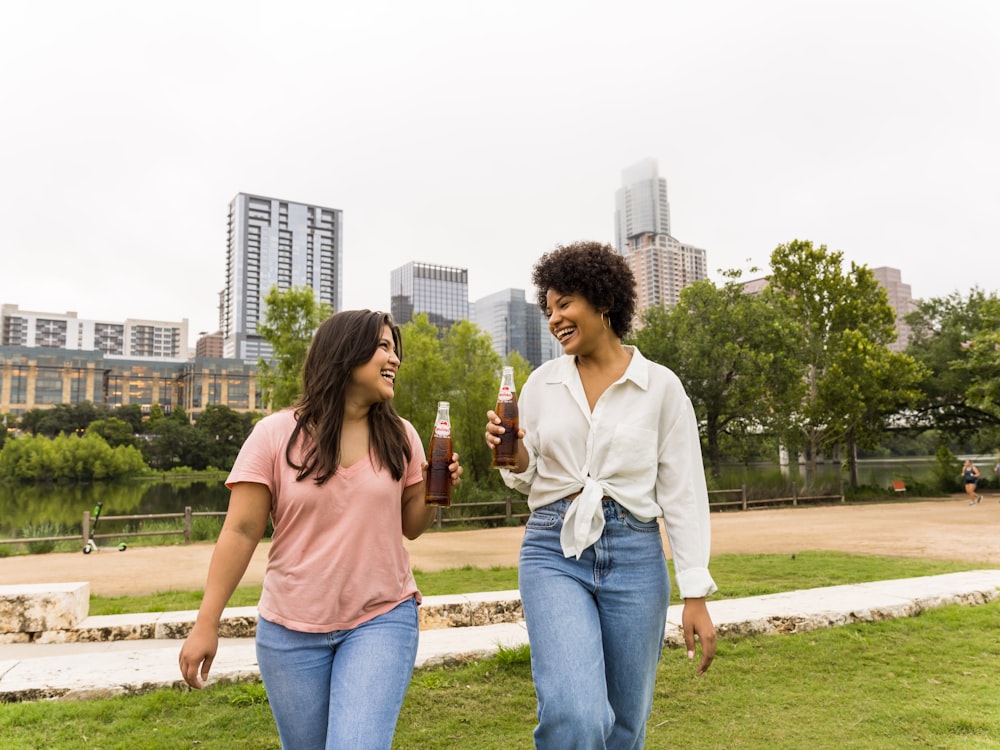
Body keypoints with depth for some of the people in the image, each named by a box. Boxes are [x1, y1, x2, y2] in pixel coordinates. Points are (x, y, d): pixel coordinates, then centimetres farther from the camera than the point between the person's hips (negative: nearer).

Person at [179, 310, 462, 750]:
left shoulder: (400, 436, 0)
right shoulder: (275, 434, -7)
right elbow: (241, 533, -6)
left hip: (381, 619, 1)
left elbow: (410, 526, 7)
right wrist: (206, 624, -8)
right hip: (291, 628, 0)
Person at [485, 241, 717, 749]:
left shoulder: (660, 386, -1)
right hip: (553, 553, 1)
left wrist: (696, 596, -5)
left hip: (634, 557, 0)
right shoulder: (541, 383, 5)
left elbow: (684, 494, -1)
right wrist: (515, 458, -12)